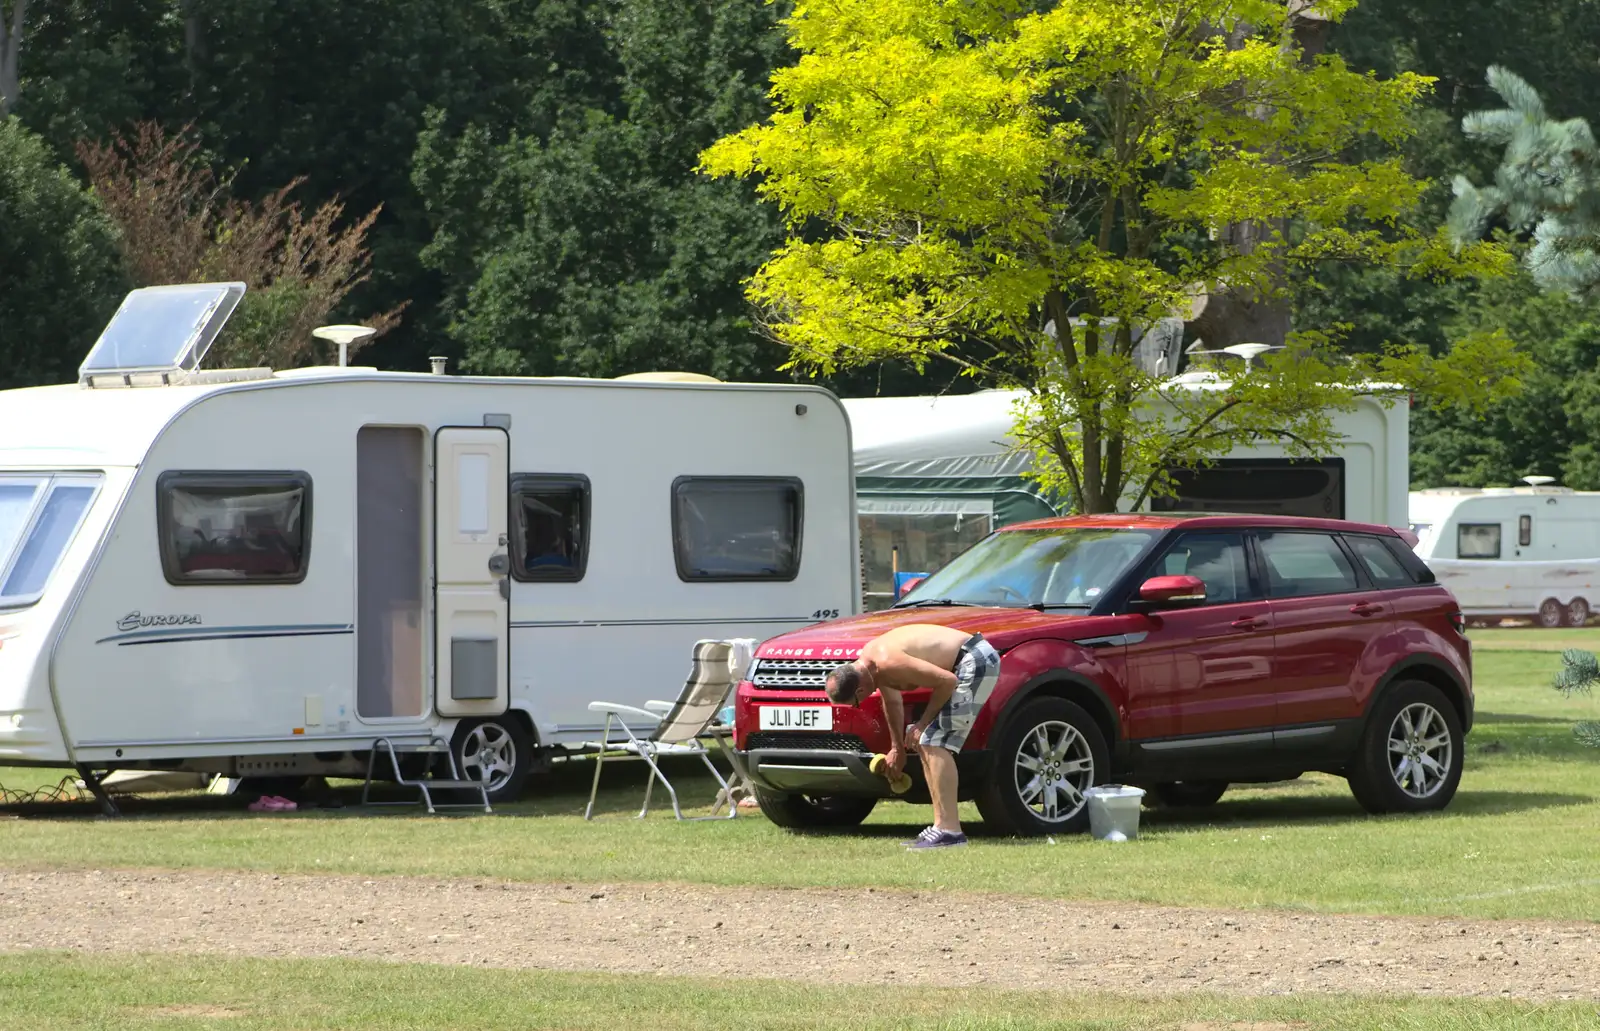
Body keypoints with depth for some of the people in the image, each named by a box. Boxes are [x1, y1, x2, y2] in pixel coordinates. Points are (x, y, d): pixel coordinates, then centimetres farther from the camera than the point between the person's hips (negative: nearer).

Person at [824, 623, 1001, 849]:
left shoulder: (887, 664, -26)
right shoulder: (870, 660, 4)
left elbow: (947, 681, -25)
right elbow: (892, 701, 22)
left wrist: (923, 723, -14)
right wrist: (897, 747, 31)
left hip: (976, 661, -10)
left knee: (935, 744, -14)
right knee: (925, 743, 12)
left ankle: (949, 829, -16)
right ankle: (942, 825, 14)